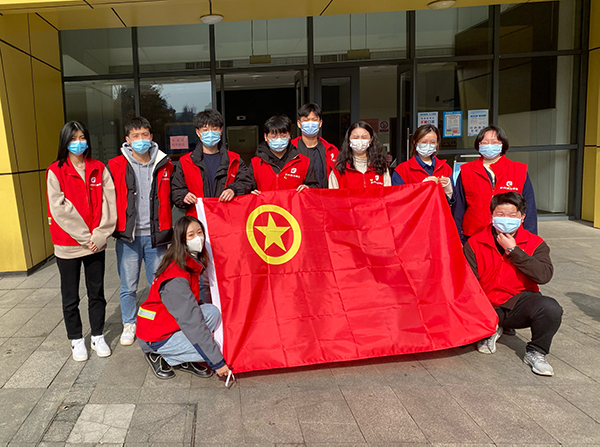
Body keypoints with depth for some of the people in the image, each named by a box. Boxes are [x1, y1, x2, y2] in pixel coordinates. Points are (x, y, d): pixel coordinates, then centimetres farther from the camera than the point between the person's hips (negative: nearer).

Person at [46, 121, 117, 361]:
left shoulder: (99, 169, 4)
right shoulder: (55, 172, -4)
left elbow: (108, 202, -2)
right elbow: (60, 209, -11)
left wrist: (99, 235, -12)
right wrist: (85, 237, -14)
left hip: (96, 243, 2)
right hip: (68, 245, -2)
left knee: (97, 293, 12)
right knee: (71, 297, 10)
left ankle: (98, 337, 27)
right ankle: (76, 340, 25)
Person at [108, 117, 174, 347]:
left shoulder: (164, 165, 5)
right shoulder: (115, 166, 0)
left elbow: (171, 197, 13)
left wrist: (169, 229, 8)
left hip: (156, 235, 1)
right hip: (127, 236, -1)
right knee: (128, 286, 9)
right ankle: (129, 325, 27)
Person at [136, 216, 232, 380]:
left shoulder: (192, 264, 1)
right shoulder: (176, 278, -27)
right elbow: (192, 323, -27)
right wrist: (217, 362, -24)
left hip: (172, 323, 8)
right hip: (155, 337, -8)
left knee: (212, 311, -10)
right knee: (211, 351, -18)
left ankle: (185, 361, 0)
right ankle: (159, 356, 0)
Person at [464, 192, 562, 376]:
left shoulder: (535, 243, 1)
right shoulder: (475, 243, 0)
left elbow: (544, 275, -18)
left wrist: (513, 250, -18)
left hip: (519, 302, -1)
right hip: (486, 307, 1)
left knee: (551, 308, -31)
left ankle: (535, 353, -2)